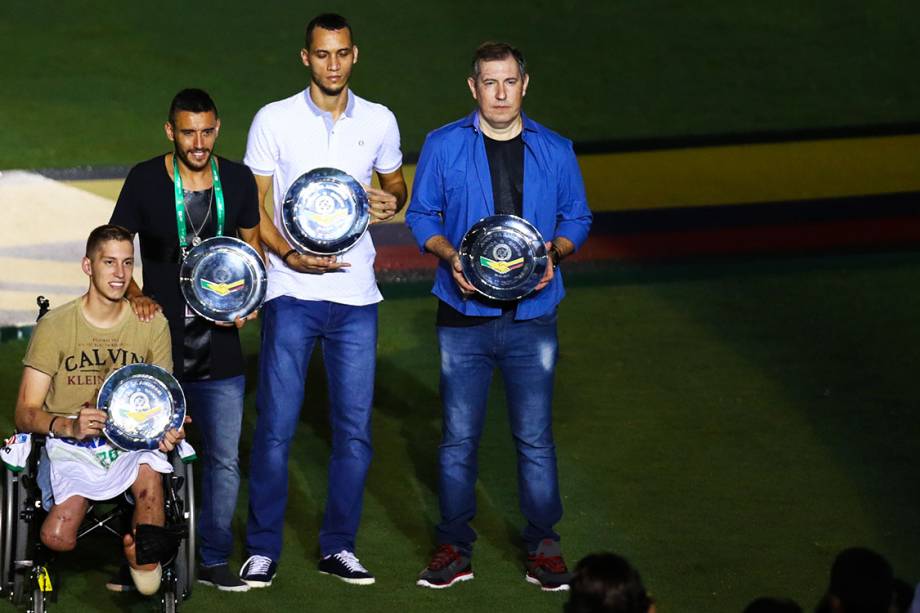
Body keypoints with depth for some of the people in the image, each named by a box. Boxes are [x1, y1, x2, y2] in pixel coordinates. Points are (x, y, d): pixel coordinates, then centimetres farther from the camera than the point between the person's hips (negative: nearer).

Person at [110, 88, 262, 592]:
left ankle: (213, 559, 19)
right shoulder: (145, 181, -6)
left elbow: (251, 244, 15)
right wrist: (133, 295, -17)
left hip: (220, 349, 2)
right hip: (159, 344, -2)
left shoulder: (237, 181, 2)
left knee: (224, 459, 6)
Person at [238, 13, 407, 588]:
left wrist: (390, 203, -4)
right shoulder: (275, 120, -1)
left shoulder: (380, 122, 6)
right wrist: (292, 255, -16)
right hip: (291, 294, -2)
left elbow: (396, 184, 21)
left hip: (356, 295, 2)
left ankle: (339, 546, 15)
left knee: (355, 428, 4)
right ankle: (263, 548, 9)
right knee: (276, 426, -2)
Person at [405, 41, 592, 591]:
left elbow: (577, 219, 12)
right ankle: (455, 548, 15)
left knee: (535, 437, 2)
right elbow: (422, 215, 8)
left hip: (532, 317, 0)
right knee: (459, 437, 4)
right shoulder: (443, 147, 1)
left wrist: (554, 253, -8)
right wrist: (450, 255, -10)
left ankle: (544, 547, 13)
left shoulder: (555, 151, 4)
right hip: (465, 316, 0)